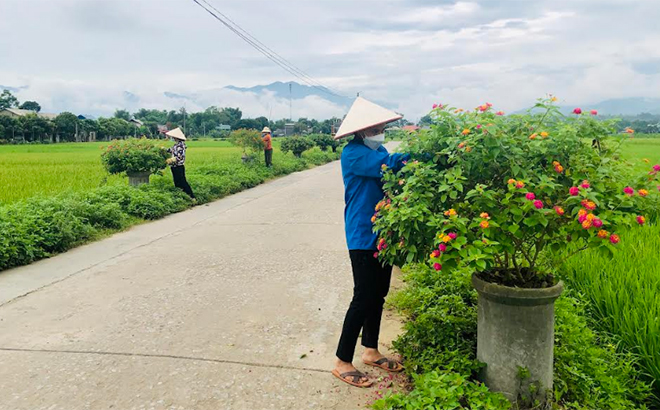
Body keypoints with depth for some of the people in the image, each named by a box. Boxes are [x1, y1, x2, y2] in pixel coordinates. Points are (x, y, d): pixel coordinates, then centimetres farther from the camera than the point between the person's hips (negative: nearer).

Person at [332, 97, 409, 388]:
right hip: (363, 237, -8)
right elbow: (386, 163, -28)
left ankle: (371, 351, 32)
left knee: (378, 295, 15)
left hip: (383, 234, 8)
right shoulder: (353, 153, -13)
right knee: (363, 299, -4)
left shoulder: (378, 150, 12)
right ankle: (342, 362, 10)